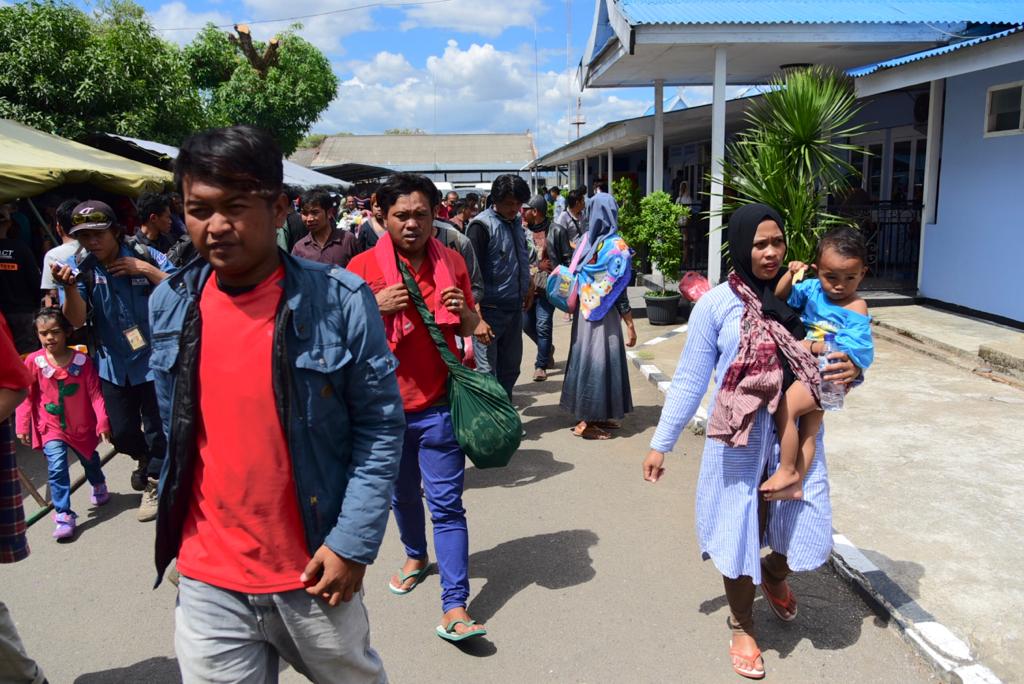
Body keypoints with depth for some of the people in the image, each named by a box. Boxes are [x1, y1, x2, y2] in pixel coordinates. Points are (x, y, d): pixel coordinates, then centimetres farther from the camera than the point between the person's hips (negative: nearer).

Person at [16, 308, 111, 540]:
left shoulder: (82, 360, -16)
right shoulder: (33, 361, -15)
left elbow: (95, 394, -14)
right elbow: (26, 396, -6)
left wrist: (102, 422, -19)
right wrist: (22, 426, -7)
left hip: (82, 425, 1)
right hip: (51, 427, -1)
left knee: (89, 460, 23)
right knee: (57, 467, -17)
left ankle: (99, 486, 54)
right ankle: (63, 515, -9)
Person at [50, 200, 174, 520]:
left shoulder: (145, 255, -10)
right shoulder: (80, 266, -6)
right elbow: (77, 320, -15)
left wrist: (145, 269, -23)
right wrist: (69, 286, -33)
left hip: (153, 359, -2)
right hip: (113, 365, 3)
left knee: (157, 428, 5)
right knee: (122, 433, 10)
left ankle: (153, 484, 30)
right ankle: (147, 460, 44)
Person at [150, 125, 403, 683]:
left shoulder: (341, 302, -14)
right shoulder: (169, 306, -1)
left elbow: (381, 427, -10)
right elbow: (174, 432, 12)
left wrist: (352, 542, -12)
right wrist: (174, 534, 15)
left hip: (315, 573, -2)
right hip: (207, 582, 3)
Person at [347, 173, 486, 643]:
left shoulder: (452, 262, 2)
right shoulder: (363, 265, -5)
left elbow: (469, 328, 12)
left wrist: (463, 311, -12)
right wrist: (377, 306, -21)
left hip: (438, 402, 0)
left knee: (446, 504, -1)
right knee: (403, 495, 20)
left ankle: (454, 608, 3)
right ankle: (416, 556, 47)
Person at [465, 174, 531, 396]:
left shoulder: (516, 222, 10)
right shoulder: (481, 226, -13)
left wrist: (527, 291, 23)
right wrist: (478, 319, -23)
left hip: (514, 308, 7)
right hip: (490, 310, -7)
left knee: (510, 368, 14)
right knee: (487, 372, -3)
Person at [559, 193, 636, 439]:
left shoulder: (585, 241, 3)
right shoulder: (614, 246, -15)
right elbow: (618, 290, -16)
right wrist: (630, 324, -10)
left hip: (584, 311, 7)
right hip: (603, 314, -7)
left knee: (585, 359, 14)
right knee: (600, 362, 1)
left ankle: (588, 415, 25)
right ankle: (587, 422, 5)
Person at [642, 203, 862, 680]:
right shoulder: (716, 305, -6)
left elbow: (825, 363, 12)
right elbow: (689, 380, -2)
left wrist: (851, 371, -12)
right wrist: (660, 443, -2)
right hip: (740, 441, -3)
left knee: (808, 528, 7)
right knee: (740, 532, 7)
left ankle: (774, 575, 45)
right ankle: (741, 626, 34)